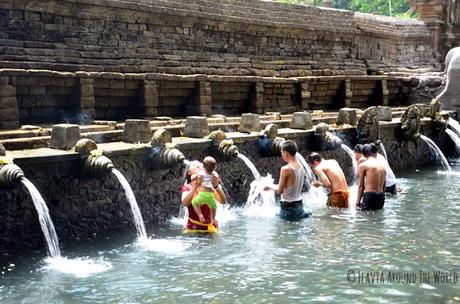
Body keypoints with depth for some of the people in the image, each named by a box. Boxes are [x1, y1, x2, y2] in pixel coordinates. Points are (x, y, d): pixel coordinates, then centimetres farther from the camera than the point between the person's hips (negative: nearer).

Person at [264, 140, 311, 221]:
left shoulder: (285, 169, -20)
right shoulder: (301, 167, 3)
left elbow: (280, 191, -14)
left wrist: (270, 187, 5)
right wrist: (274, 186, 19)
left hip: (288, 207, -7)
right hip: (299, 204, 7)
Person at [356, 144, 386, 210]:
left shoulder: (363, 165, -3)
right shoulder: (383, 165, 13)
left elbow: (361, 186, -2)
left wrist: (358, 202, 4)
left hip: (369, 196, -6)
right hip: (381, 197, 6)